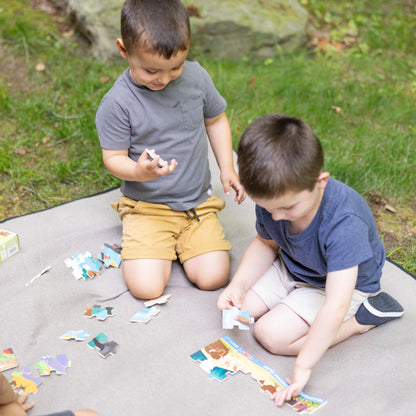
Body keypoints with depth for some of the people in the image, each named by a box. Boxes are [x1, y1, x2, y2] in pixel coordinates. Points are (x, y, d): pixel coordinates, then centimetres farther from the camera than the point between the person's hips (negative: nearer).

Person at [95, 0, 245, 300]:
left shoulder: (196, 76, -5)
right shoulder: (117, 103, -17)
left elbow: (216, 119, 12)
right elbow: (113, 157, -10)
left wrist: (227, 169, 4)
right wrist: (138, 172, -33)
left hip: (198, 201, 3)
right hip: (147, 206, -3)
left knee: (213, 278, -10)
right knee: (147, 287, -16)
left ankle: (180, 241, 19)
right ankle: (161, 246, 16)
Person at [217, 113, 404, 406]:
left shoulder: (343, 223, -41)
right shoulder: (271, 198, -21)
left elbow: (336, 306, -41)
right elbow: (266, 243, 2)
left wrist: (303, 366, -39)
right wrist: (238, 285, -14)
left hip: (339, 283, -6)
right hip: (292, 268, 6)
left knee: (272, 335, -18)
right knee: (238, 310, -3)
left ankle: (365, 317, -5)